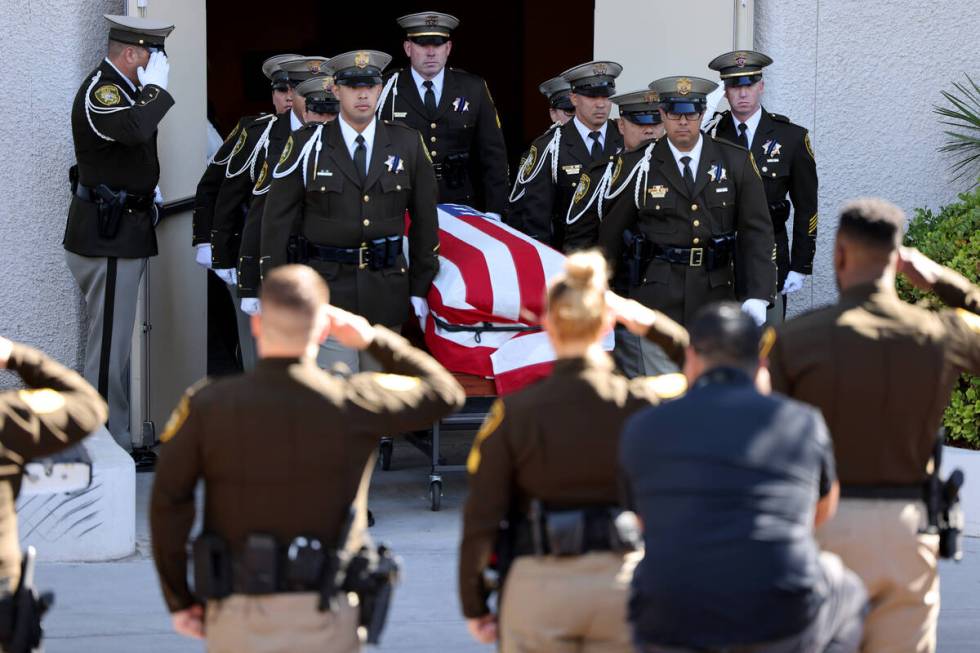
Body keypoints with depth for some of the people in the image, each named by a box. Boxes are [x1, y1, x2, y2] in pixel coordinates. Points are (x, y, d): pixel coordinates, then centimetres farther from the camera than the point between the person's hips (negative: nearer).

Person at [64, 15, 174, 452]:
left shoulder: (122, 89, 14)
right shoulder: (100, 92, -18)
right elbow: (135, 129, -39)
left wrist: (149, 191, 18)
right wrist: (156, 87, -24)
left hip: (125, 233, 11)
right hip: (108, 236, -11)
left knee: (115, 343, 15)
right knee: (110, 345, -7)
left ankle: (116, 441, 22)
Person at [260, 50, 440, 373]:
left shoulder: (407, 143, 4)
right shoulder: (307, 145, -3)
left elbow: (425, 219, 10)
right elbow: (277, 221, 0)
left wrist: (420, 288, 9)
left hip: (387, 290, 3)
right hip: (327, 286, -3)